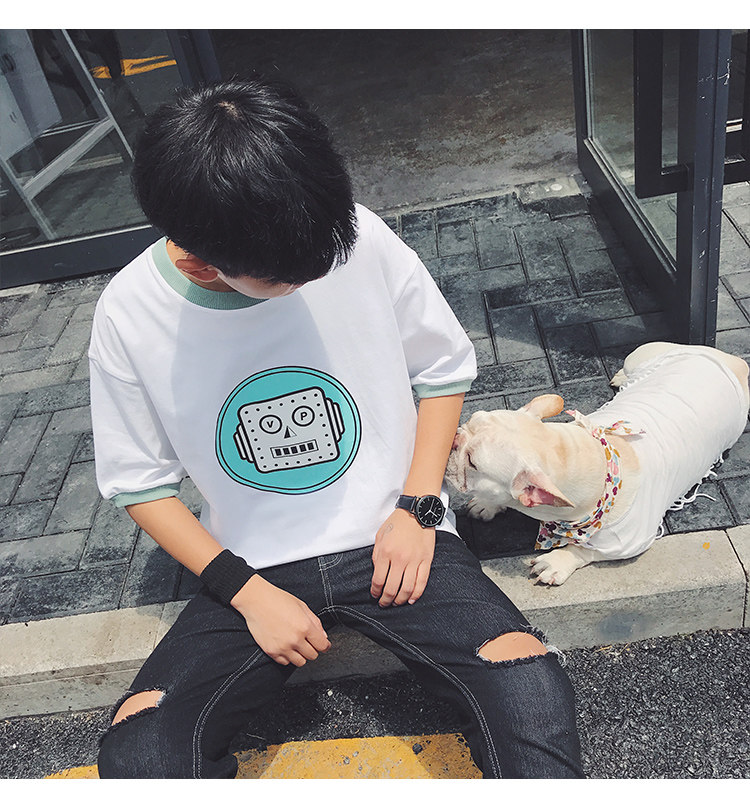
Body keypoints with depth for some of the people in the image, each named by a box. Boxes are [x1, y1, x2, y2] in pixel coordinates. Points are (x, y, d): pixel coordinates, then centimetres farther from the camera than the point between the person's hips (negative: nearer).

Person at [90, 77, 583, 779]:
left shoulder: (359, 238, -11)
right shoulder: (127, 315, -10)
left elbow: (445, 368, 3)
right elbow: (141, 484, 2)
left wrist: (417, 507, -8)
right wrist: (248, 592, -10)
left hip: (395, 538, 0)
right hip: (255, 569, 2)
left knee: (534, 701, -24)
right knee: (135, 756, -19)